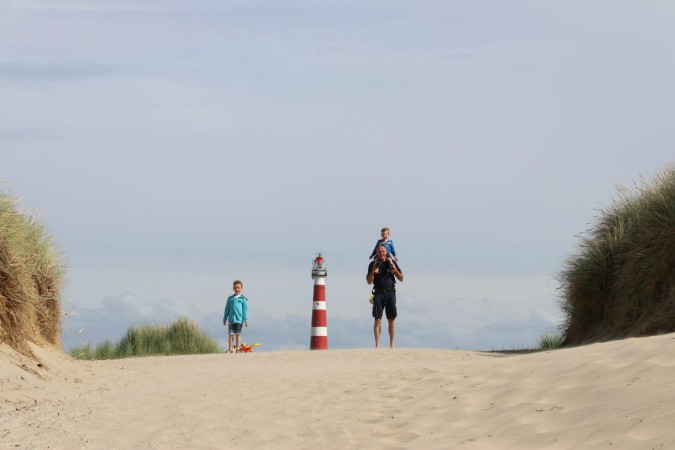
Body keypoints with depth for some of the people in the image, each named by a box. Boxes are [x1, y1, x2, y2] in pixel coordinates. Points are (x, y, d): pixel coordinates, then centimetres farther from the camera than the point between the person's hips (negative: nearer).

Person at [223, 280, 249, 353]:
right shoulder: (230, 298, 9)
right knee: (231, 334, 3)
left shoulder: (243, 299, 1)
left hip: (239, 319, -3)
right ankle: (230, 348, 8)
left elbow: (245, 310, 0)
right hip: (231, 319, 3)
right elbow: (227, 309, 14)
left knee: (238, 334, 1)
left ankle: (237, 348, 8)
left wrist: (246, 320, -5)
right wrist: (225, 318, 13)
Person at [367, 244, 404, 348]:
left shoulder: (392, 262, 6)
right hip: (378, 293, -1)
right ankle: (377, 345, -8)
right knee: (377, 320, -7)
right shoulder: (373, 264, 4)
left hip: (390, 293, 1)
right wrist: (373, 271, -14)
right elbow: (369, 281, 2)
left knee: (391, 319, -1)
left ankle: (392, 344, 3)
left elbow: (401, 279, 4)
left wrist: (394, 268, -10)